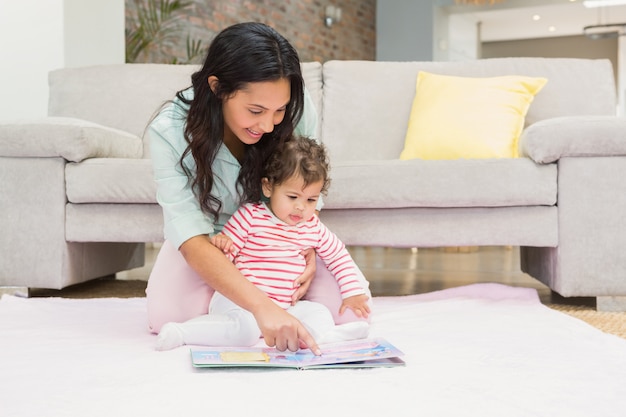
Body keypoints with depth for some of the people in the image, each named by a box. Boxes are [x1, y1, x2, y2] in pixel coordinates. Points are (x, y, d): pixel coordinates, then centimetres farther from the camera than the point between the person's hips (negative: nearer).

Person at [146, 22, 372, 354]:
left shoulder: (297, 110, -25)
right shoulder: (170, 132, -31)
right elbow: (192, 240, -37)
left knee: (347, 306, -18)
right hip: (211, 242, -1)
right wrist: (262, 307, -51)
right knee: (167, 316, -26)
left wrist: (308, 246, -25)